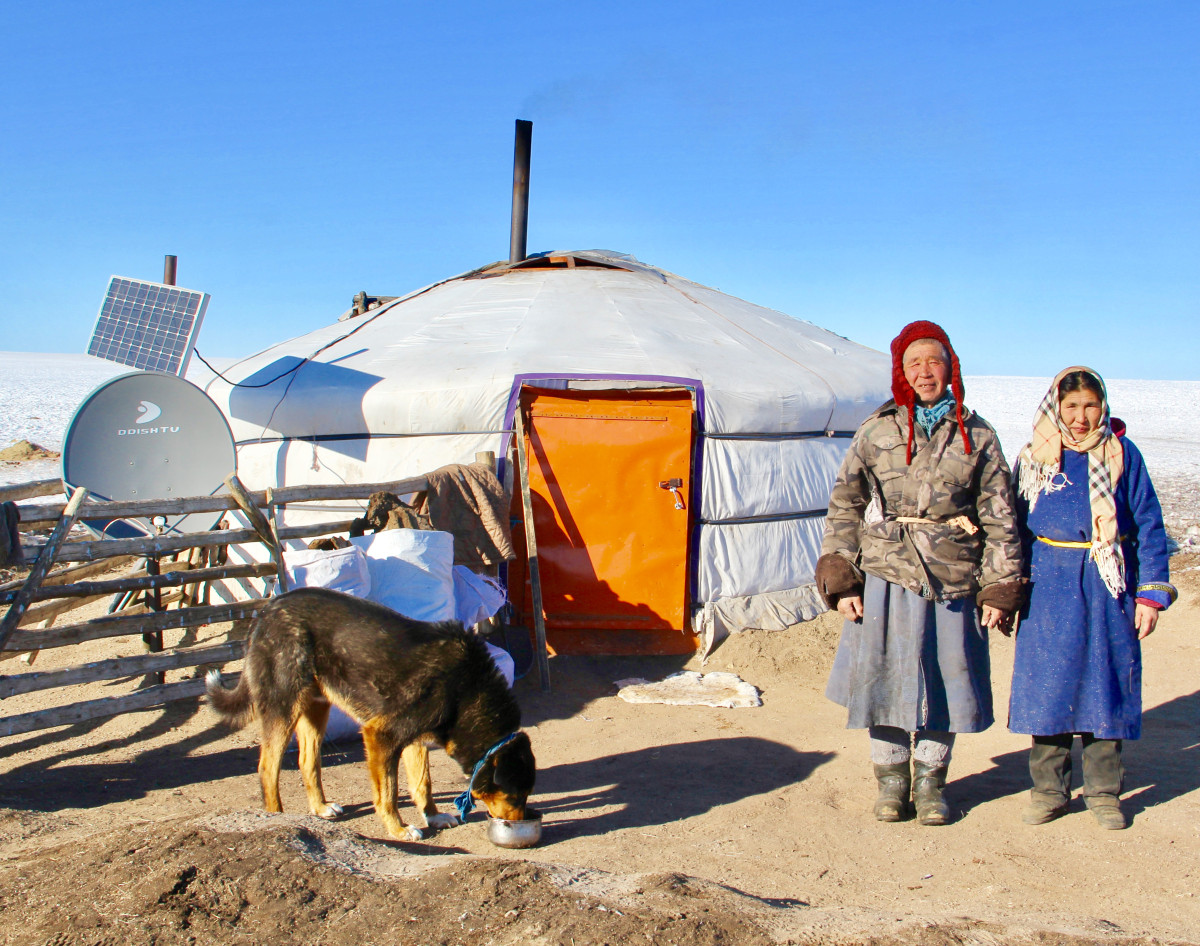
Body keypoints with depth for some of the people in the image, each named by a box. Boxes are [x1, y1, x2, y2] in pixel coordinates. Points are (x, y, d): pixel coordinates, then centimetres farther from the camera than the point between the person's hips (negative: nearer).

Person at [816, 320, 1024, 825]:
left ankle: (930, 782, 26)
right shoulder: (876, 432, 3)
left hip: (953, 583, 1)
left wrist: (999, 589, 2)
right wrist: (841, 580, -2)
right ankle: (891, 779, 23)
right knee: (885, 679, 5)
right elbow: (844, 506, 4)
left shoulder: (977, 436, 5)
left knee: (944, 683, 7)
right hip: (886, 579, 0)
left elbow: (999, 518, 7)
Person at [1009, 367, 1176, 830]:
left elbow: (1148, 525, 1)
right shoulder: (1033, 458, 5)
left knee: (1105, 684, 5)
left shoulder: (1122, 454, 0)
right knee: (1048, 684, 3)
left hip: (1108, 587, -1)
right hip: (1049, 588, 1)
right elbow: (1016, 527, 11)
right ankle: (1048, 788, 16)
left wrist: (1151, 594, -4)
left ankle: (1104, 791, 19)